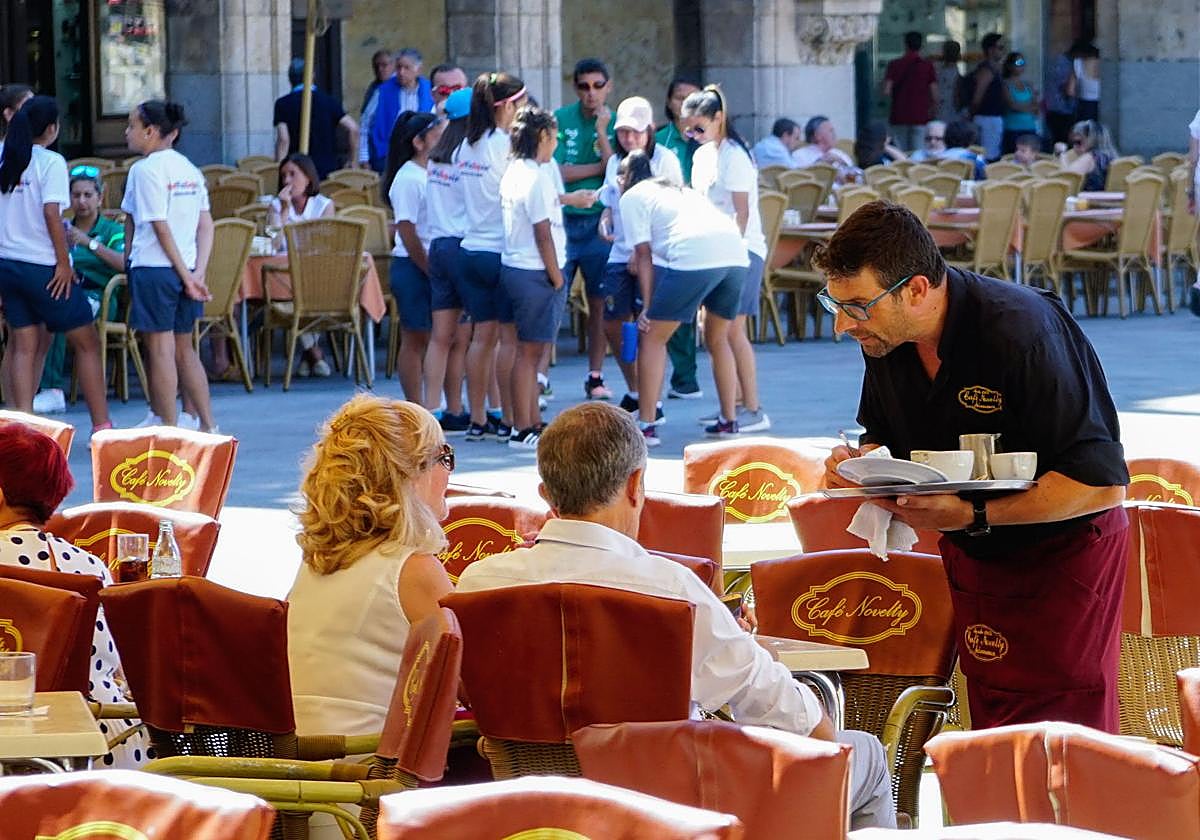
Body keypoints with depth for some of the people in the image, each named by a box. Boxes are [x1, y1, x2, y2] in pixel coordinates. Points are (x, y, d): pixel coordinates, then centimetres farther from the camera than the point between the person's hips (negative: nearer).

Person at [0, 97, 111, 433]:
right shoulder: (50, 162, -11)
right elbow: (51, 214, -17)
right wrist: (64, 263, -11)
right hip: (43, 267, -6)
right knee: (86, 343, 5)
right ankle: (102, 426, 5)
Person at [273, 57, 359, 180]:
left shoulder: (283, 103, 0)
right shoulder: (328, 101, 7)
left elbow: (283, 139, -10)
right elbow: (352, 128, -2)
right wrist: (353, 162, 6)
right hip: (329, 169, 3)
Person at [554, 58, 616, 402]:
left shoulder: (615, 123, 3)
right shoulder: (561, 119, 0)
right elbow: (556, 172, -9)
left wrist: (602, 132, -14)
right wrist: (600, 167, -7)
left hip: (600, 222, 2)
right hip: (562, 219, -2)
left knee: (599, 303, 8)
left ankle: (595, 377, 18)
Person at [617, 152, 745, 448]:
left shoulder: (632, 197, 15)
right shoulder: (676, 190, 36)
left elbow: (643, 255, 6)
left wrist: (647, 307, 5)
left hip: (694, 257, -7)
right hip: (736, 254, 7)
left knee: (653, 338, 6)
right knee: (718, 339, 25)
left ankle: (646, 425, 1)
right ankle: (729, 421, 24)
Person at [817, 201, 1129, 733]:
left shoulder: (1022, 330, -28)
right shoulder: (885, 338, -7)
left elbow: (1102, 483, -29)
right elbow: (886, 440, 14)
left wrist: (972, 516, -32)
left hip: (1065, 553, -6)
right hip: (974, 557, 6)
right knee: (993, 726, 5)